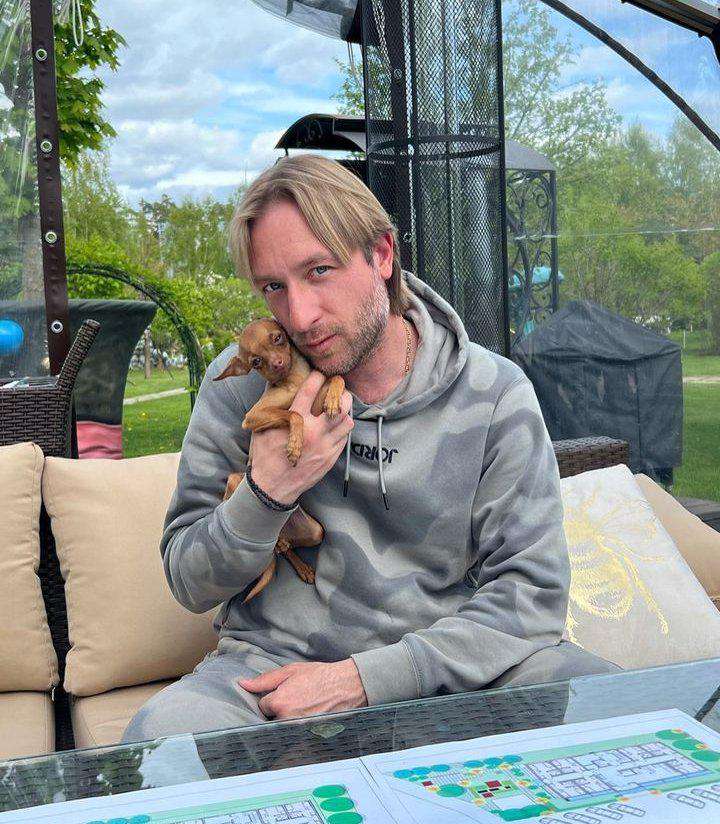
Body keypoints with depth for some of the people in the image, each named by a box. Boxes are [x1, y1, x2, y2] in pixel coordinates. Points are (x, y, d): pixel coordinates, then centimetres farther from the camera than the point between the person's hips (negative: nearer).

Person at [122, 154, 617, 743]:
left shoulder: (494, 392, -5)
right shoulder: (241, 381, -2)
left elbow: (532, 593, -7)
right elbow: (190, 585, 2)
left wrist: (366, 678, -17)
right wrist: (266, 493, -18)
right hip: (277, 662, 0)